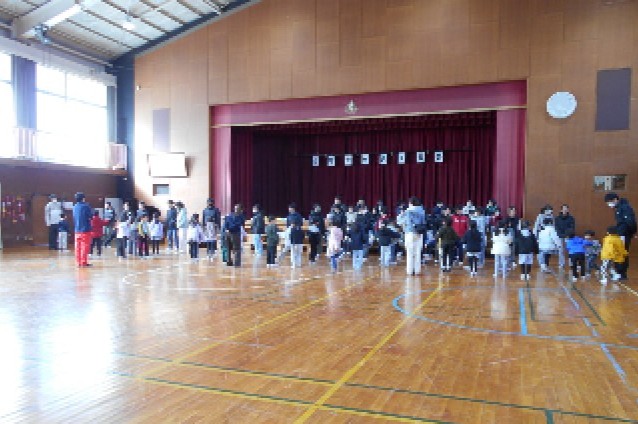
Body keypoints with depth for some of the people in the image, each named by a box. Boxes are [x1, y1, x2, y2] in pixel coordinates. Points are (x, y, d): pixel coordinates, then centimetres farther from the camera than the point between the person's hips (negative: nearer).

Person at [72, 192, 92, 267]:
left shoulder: (74, 207, 8)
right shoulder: (86, 206, -12)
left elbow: (74, 218, 15)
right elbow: (90, 217, -11)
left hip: (77, 230, 6)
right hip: (85, 229, -6)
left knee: (78, 247, 9)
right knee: (85, 246, -1)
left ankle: (78, 262, 13)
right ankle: (84, 262, -1)